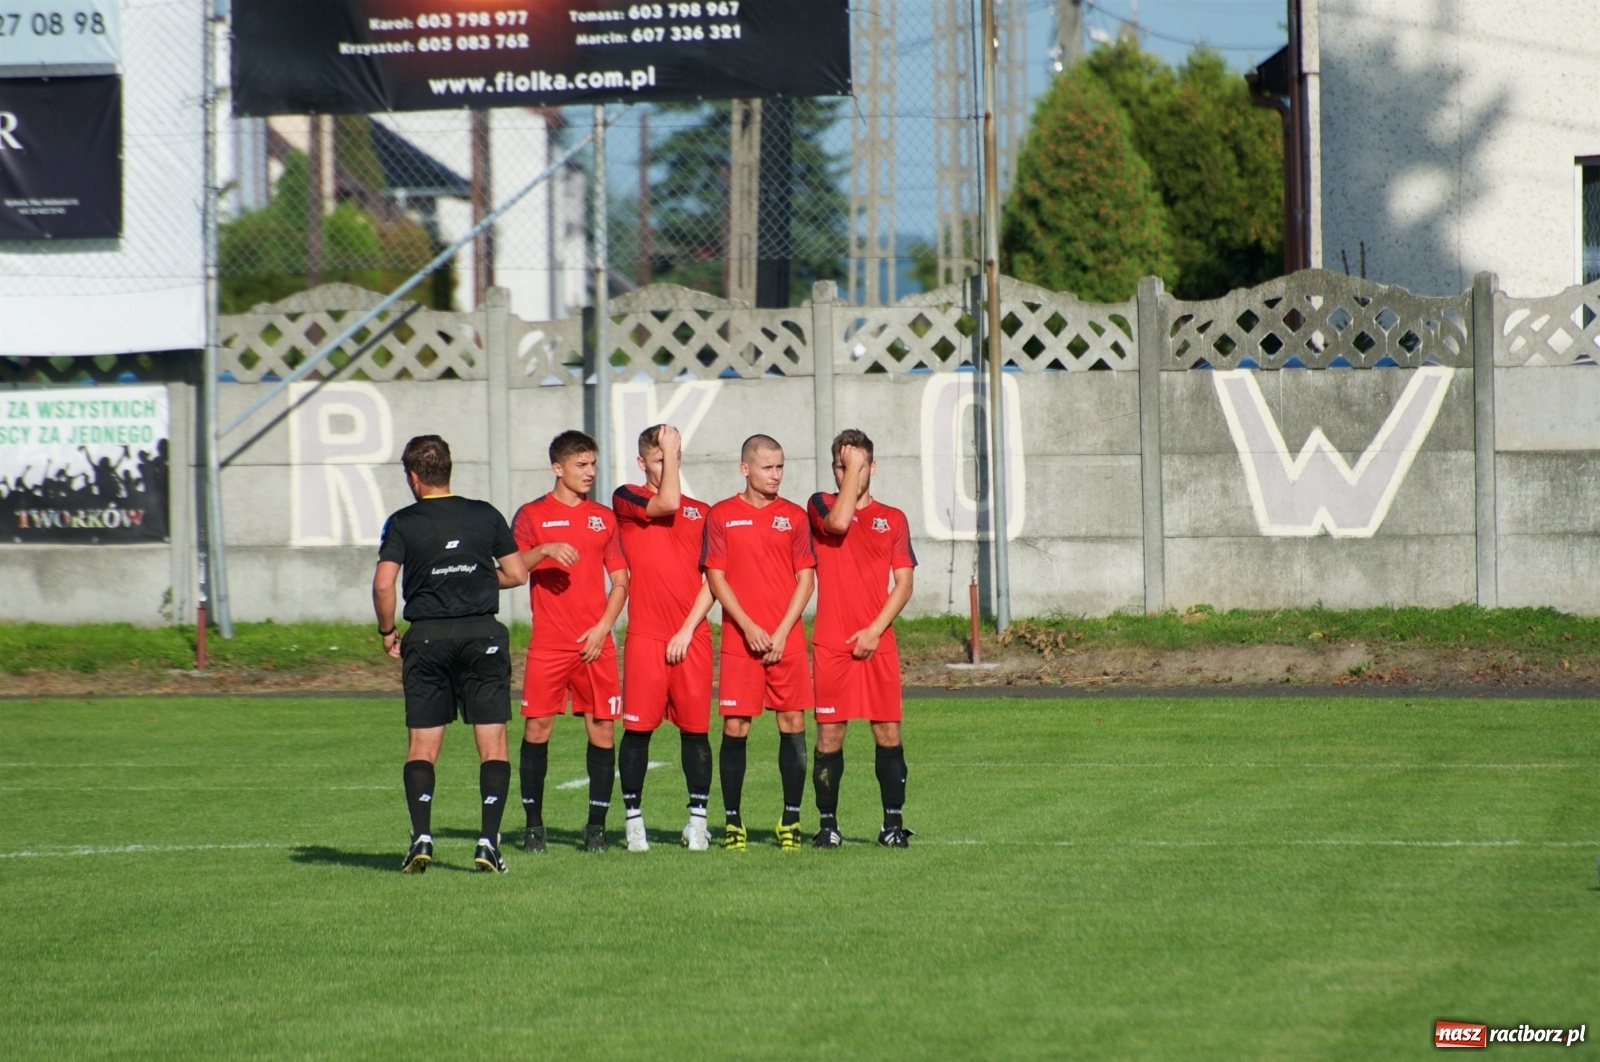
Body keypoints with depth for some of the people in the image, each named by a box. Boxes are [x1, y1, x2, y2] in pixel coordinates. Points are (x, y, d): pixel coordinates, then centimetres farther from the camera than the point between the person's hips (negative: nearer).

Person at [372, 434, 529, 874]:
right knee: (492, 741, 2)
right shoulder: (485, 515, 5)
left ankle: (421, 837, -6)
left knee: (422, 744, 6)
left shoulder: (403, 523, -1)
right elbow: (517, 573, 8)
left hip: (427, 638, -1)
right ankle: (489, 840, -7)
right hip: (483, 633, 1)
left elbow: (383, 582, -10)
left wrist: (387, 631, 4)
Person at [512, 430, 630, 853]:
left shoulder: (604, 518, 12)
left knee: (603, 729, -1)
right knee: (537, 727, -5)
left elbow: (620, 581, 12)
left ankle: (596, 825, 6)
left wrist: (603, 627, -2)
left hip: (595, 642, 3)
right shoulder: (533, 515, 4)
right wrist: (544, 551, -25)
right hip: (548, 643, -2)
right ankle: (533, 825, 4)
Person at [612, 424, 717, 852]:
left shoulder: (701, 512, 12)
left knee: (695, 728, 2)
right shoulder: (626, 499, 5)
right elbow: (667, 503, -16)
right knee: (638, 728, -2)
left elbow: (711, 580, 7)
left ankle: (698, 819, 9)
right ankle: (633, 819, 5)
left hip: (693, 637, 2)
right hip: (645, 636, -2)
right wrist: (668, 450, -5)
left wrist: (688, 628, -4)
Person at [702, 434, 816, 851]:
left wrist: (781, 633, -6)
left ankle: (791, 819, 8)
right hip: (740, 640, -1)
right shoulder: (722, 516, 4)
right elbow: (716, 577, 1)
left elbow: (806, 579, 5)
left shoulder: (794, 516, 7)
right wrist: (748, 626, -9)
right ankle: (732, 820, 4)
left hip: (787, 641, 1)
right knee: (735, 727, -3)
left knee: (793, 725, 0)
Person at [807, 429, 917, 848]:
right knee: (829, 734, -2)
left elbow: (904, 583, 5)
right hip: (831, 644, -1)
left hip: (878, 642, 1)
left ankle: (893, 822, 5)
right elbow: (838, 522, -18)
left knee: (888, 731, -1)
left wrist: (876, 629, -7)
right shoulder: (822, 505, 7)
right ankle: (827, 823, 4)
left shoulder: (893, 519, 10)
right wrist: (851, 469, -9)